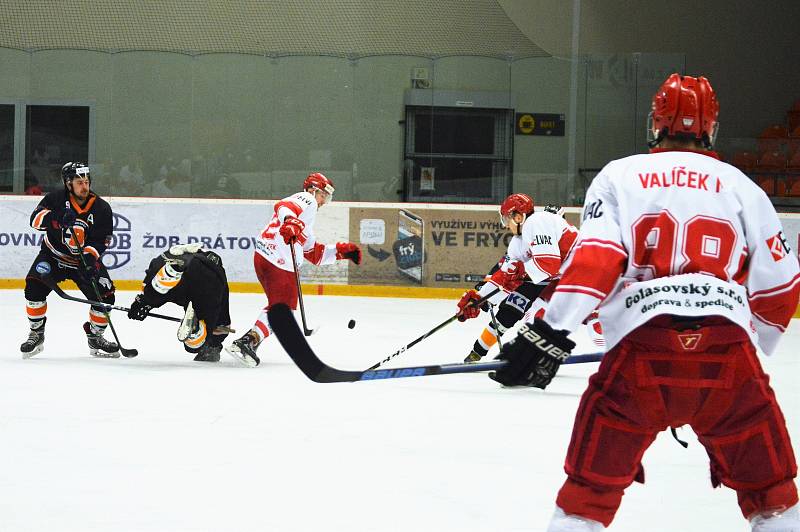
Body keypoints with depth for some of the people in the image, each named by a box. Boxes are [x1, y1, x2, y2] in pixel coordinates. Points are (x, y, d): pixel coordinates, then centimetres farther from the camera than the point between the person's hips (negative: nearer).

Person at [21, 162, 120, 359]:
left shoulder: (101, 208, -9)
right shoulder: (56, 198, -11)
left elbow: (100, 241, -12)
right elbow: (36, 218, -22)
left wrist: (89, 256, -31)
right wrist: (58, 218, -40)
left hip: (85, 259, 1)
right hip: (53, 255, -1)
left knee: (105, 294, -12)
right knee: (35, 285, -23)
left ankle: (94, 337, 13)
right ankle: (36, 335, -5)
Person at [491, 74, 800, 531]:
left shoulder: (618, 177, 13)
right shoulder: (742, 188, 16)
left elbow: (595, 259, -4)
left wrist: (552, 335, -8)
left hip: (643, 350, -1)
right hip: (727, 353, 1)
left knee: (592, 485, 9)